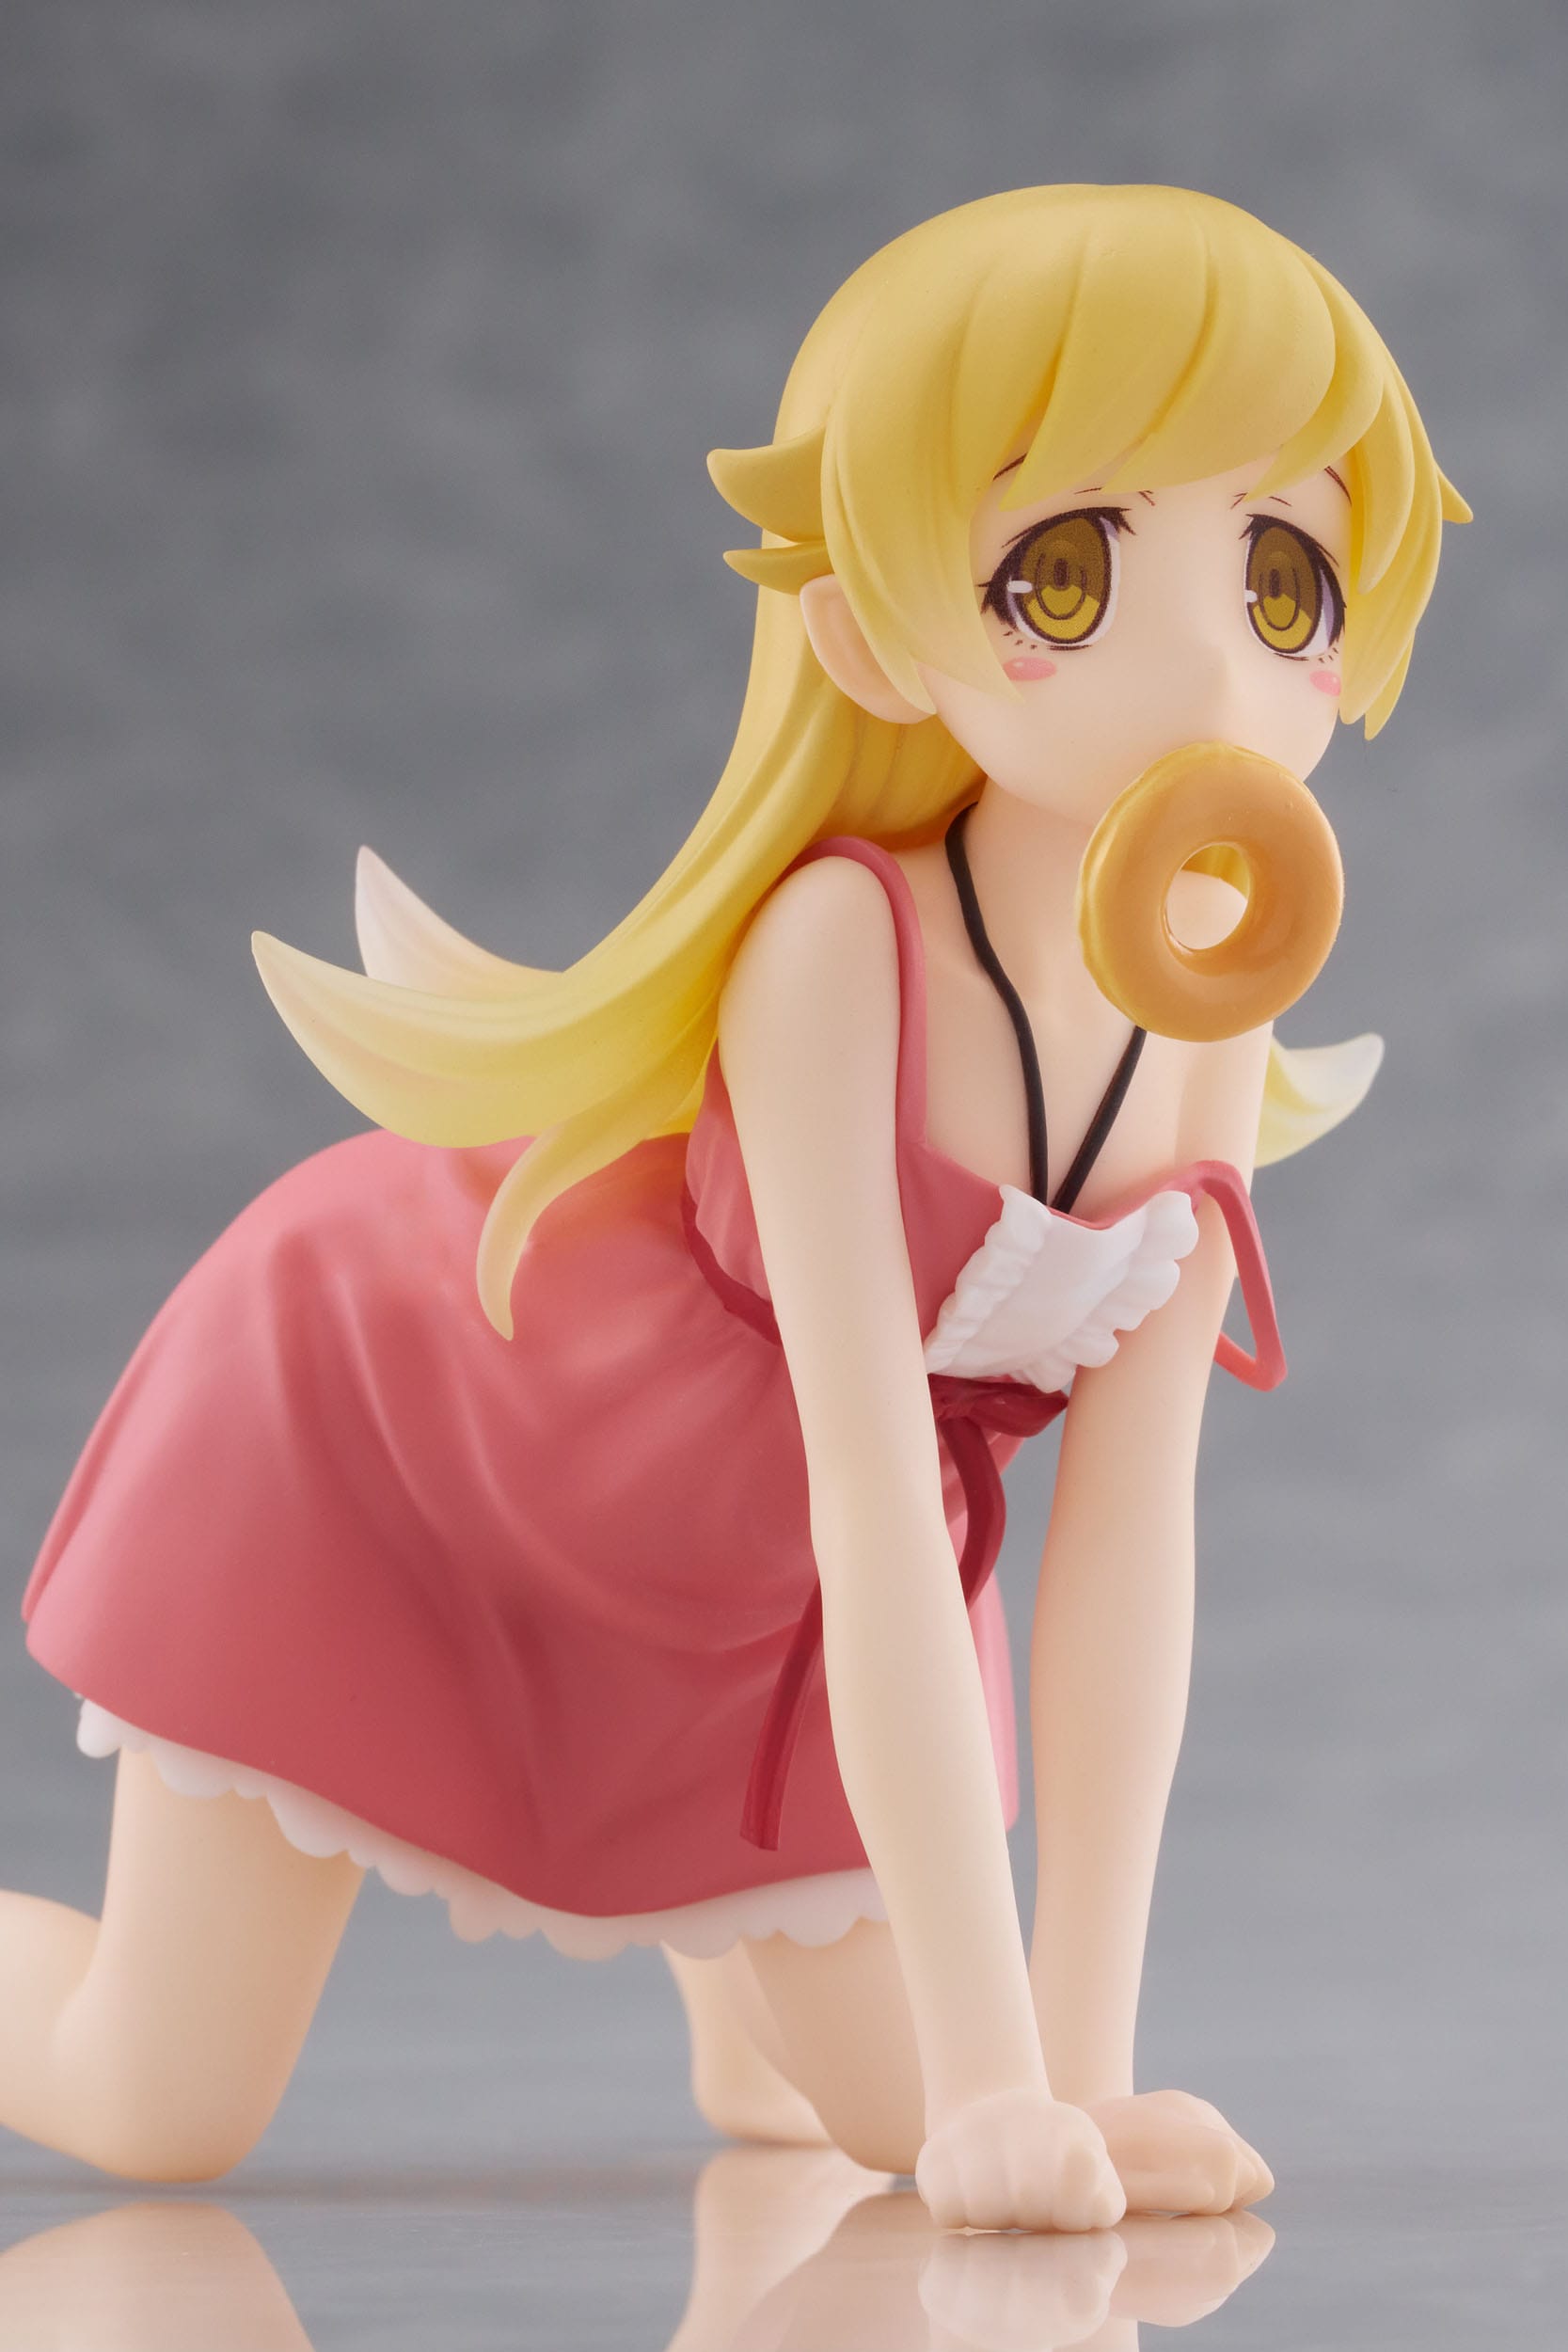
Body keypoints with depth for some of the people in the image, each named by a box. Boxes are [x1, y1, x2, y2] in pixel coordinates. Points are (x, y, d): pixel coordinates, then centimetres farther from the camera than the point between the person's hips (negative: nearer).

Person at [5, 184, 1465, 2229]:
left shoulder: (1215, 1010, -22)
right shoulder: (838, 952, -38)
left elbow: (1128, 1543, -21)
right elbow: (876, 1520, -40)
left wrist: (1087, 2062, -26)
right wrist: (989, 2066, -42)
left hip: (728, 1571, 5)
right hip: (380, 1417, -5)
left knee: (894, 2117, 2)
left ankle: (732, 2006, 37)